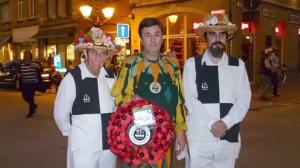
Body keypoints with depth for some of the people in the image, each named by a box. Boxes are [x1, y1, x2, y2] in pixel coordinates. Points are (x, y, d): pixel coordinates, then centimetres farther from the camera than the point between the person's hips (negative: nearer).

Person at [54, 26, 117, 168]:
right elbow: (60, 115, -6)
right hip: (83, 148, -4)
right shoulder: (72, 79, -13)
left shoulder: (110, 78, 1)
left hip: (109, 145, 5)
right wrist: (74, 134, 3)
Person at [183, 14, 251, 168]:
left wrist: (225, 123, -13)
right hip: (199, 138, -2)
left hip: (229, 138, 2)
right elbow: (189, 99, -6)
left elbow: (244, 99, 0)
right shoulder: (192, 64, -1)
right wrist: (211, 124, -14)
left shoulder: (238, 65, 5)